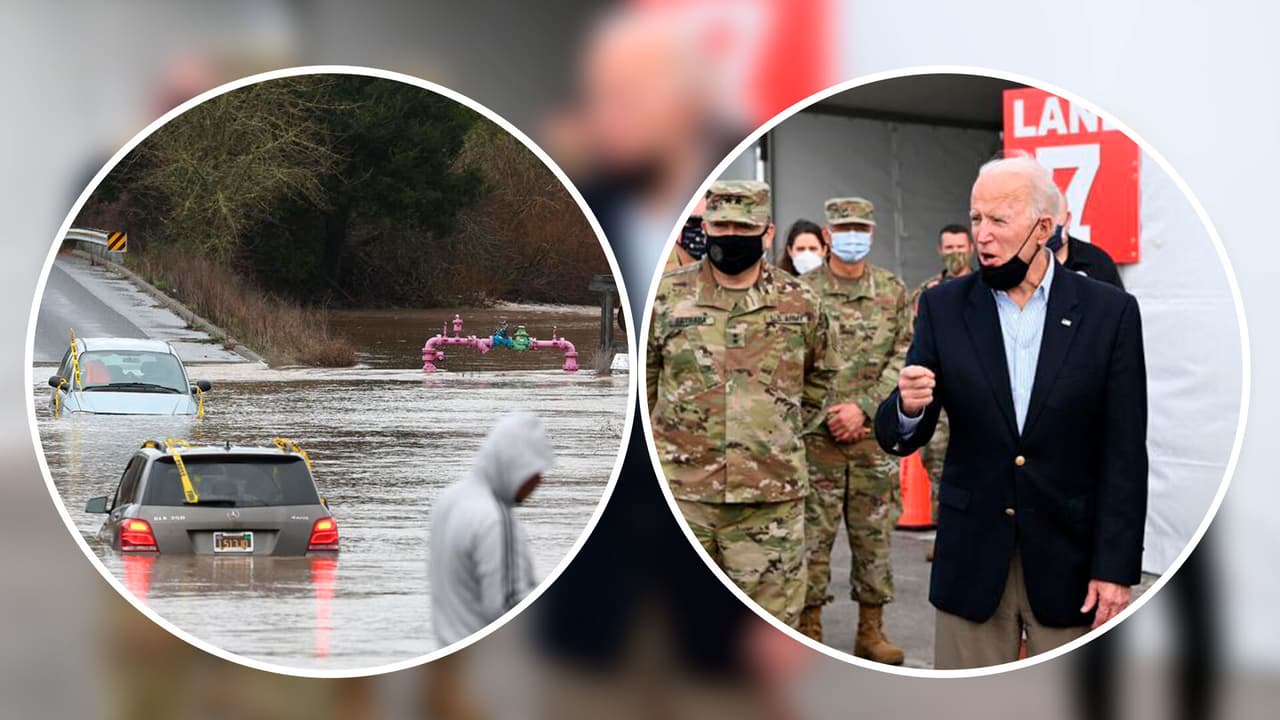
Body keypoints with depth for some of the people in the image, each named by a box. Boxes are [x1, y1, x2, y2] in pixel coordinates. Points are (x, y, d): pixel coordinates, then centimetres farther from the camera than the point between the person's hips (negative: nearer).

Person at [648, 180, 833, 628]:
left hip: (771, 500, 0)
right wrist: (668, 439, 11)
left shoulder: (800, 304, 4)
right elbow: (640, 375, 15)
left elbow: (817, 379, 21)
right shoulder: (666, 297, 2)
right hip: (680, 492, 0)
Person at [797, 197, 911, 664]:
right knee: (812, 536, -1)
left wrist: (863, 407, -10)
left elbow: (905, 359, 1)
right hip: (816, 435, -2)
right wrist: (826, 416, -11)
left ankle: (871, 632, 15)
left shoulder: (893, 291, 8)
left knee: (874, 535, 7)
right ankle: (809, 631, 7)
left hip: (875, 436, 2)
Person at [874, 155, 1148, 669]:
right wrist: (907, 408, -23)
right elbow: (900, 436, 0)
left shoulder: (1109, 312, -3)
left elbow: (1125, 454, -4)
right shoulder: (944, 308, 2)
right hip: (972, 559, 1)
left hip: (1067, 561, -1)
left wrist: (1116, 568, -9)